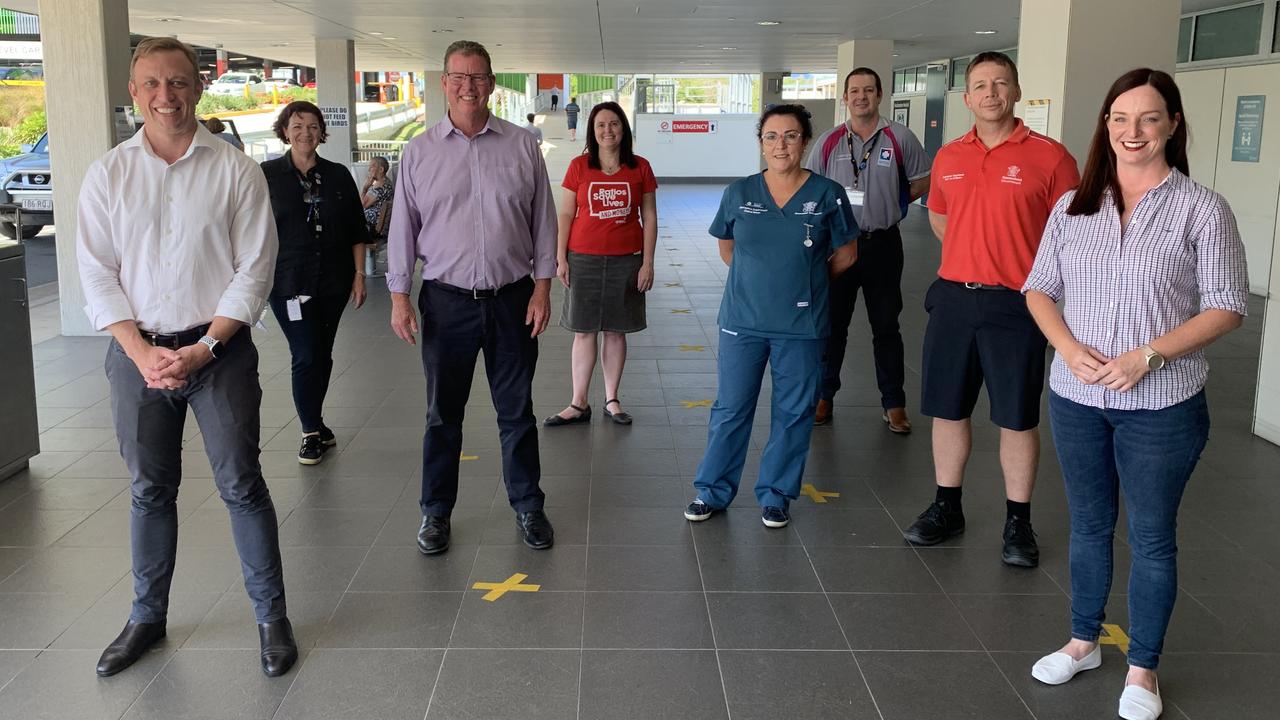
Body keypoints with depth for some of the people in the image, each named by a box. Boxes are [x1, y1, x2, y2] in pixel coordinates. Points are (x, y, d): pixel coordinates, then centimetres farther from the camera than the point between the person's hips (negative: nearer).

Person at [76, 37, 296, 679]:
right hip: (137, 350, 2)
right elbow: (97, 275, 2)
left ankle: (272, 617, 13)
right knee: (149, 490, 12)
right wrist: (141, 353, -10)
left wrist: (204, 348, -12)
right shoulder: (108, 174, 4)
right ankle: (147, 616, 28)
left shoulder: (235, 169, -2)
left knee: (241, 483, 1)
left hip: (219, 348, -2)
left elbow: (254, 268, -5)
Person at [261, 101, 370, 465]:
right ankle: (312, 432, 5)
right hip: (289, 281, -3)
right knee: (306, 356, -7)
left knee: (323, 354, 10)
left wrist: (359, 275, 4)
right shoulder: (267, 175, -1)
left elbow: (357, 230, 9)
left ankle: (313, 422, 26)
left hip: (333, 281, 3)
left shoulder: (338, 175, 6)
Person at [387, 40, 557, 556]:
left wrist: (542, 286, -1)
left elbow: (543, 220, 5)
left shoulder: (522, 146, 2)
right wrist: (399, 296, 0)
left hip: (512, 298, 0)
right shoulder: (419, 151, 3)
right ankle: (436, 512, 24)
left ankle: (527, 506, 25)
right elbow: (403, 226, 5)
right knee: (443, 413, 10)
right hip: (447, 300, 0)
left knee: (517, 411, 10)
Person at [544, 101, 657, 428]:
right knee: (583, 331, 3)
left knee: (615, 330, 8)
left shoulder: (640, 168, 2)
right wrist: (560, 258, -3)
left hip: (626, 260, 0)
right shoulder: (579, 166, 1)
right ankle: (579, 404, 10)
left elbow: (649, 217, 4)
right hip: (584, 259, 0)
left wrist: (648, 263, -1)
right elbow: (565, 214, 3)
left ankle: (612, 400, 19)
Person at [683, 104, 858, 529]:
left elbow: (846, 255, 7)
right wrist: (759, 278, 9)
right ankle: (712, 491, 21)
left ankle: (775, 495, 24)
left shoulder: (827, 195, -4)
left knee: (793, 412, 8)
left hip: (801, 325, -1)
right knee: (731, 409, 7)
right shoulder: (739, 193, 1)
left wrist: (806, 281, 10)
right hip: (743, 320, 1)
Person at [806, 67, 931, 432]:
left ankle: (894, 403, 16)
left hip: (882, 243, -1)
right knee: (832, 323, 8)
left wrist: (891, 204, 3)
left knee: (886, 325, 7)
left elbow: (923, 181, 9)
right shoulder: (829, 141, 2)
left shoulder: (899, 137, -1)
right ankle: (824, 396, 21)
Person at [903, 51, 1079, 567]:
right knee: (948, 409, 12)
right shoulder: (948, 157, 7)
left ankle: (1018, 523, 18)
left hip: (1015, 304, -4)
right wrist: (969, 257, 13)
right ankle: (946, 508, 26)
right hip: (953, 296, 4)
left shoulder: (1049, 157, -7)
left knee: (1017, 419, 5)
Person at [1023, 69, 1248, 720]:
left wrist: (1146, 355, -18)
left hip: (1161, 404, -3)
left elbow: (1225, 307, -7)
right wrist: (1069, 347, -11)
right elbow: (1039, 288, 7)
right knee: (1088, 526, 18)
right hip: (1076, 397, 3)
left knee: (1152, 538, 8)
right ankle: (1083, 641, 36)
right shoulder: (1073, 206, 4)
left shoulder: (1201, 209, -6)